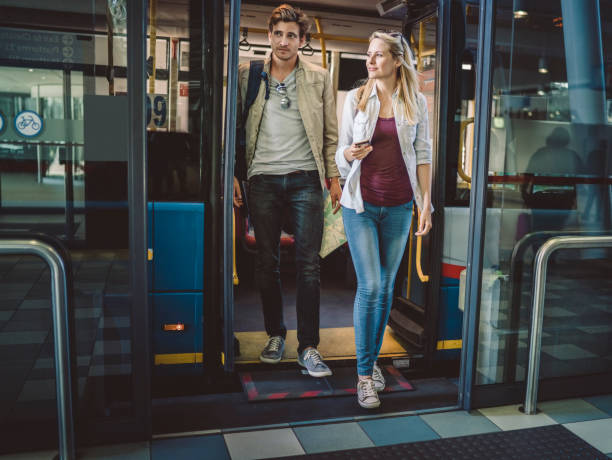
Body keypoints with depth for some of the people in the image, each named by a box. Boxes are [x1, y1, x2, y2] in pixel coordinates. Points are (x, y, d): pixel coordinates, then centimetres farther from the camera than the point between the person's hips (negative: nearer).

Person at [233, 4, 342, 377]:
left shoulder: (319, 78, 8)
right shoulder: (248, 75, 9)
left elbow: (331, 133, 9)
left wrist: (334, 177, 2)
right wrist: (232, 173, 1)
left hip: (305, 180, -1)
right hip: (263, 179, 1)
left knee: (309, 266, -4)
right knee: (267, 264, 6)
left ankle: (309, 347, 4)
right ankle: (275, 335, 23)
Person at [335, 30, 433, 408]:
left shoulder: (415, 102, 4)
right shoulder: (356, 98, 3)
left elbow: (423, 154, 5)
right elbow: (341, 152, 5)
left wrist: (427, 203, -1)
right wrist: (349, 154, -18)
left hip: (399, 205, 2)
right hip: (361, 204, -1)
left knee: (386, 285, 8)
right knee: (370, 286, -8)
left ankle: (373, 359, 25)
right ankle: (364, 375, 3)